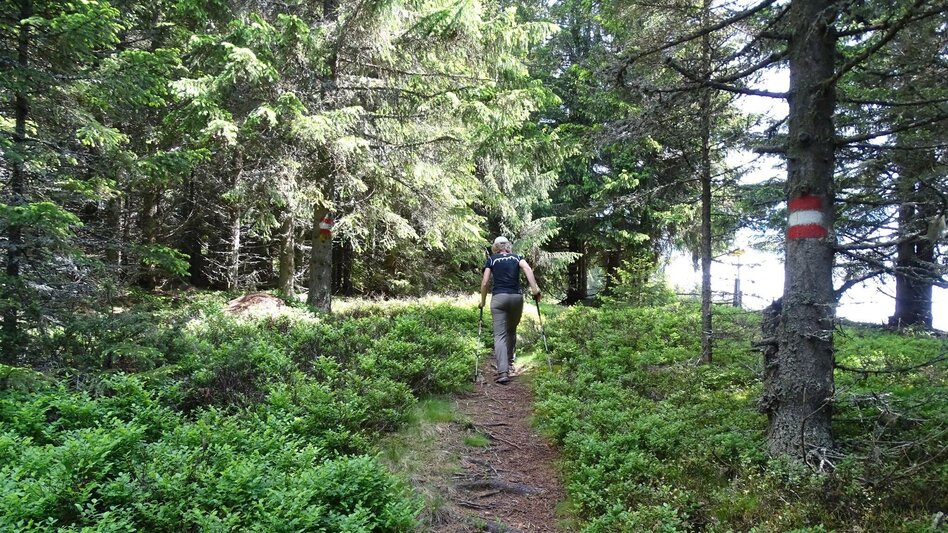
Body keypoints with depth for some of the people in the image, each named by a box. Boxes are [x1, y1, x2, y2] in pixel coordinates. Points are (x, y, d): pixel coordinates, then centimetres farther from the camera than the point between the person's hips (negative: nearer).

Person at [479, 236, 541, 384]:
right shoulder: (516, 257, 15)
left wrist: (482, 301, 16)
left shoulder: (491, 259, 11)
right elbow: (528, 268, -6)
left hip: (499, 298, -2)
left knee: (500, 334, -6)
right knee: (512, 331, 22)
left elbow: (485, 283, 4)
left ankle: (503, 372, -18)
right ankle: (509, 360, 32)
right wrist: (534, 289, -9)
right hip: (516, 297, 2)